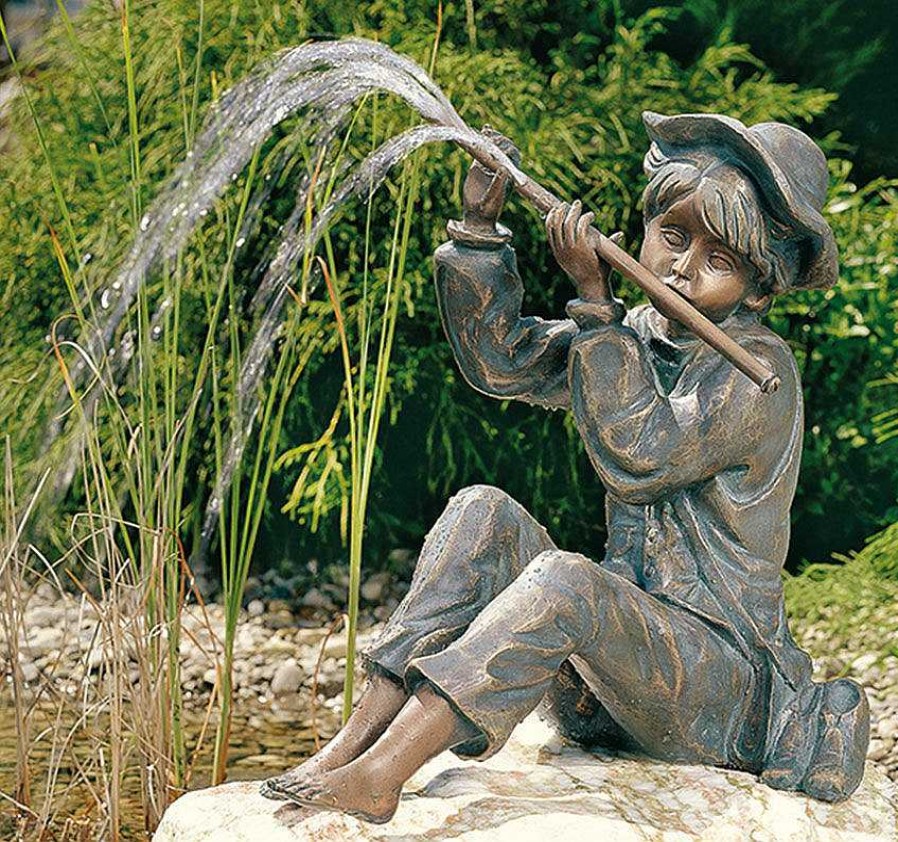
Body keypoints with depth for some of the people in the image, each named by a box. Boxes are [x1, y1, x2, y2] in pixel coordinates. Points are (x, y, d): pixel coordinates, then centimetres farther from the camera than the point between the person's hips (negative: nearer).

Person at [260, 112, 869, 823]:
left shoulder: (757, 369, -14)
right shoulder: (637, 338, 10)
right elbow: (501, 358, 12)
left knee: (566, 578, -34)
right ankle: (359, 735, -18)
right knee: (483, 512, -9)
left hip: (725, 693, -7)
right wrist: (480, 225, 0)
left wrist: (593, 298, -23)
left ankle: (375, 777, -35)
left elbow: (639, 456, -26)